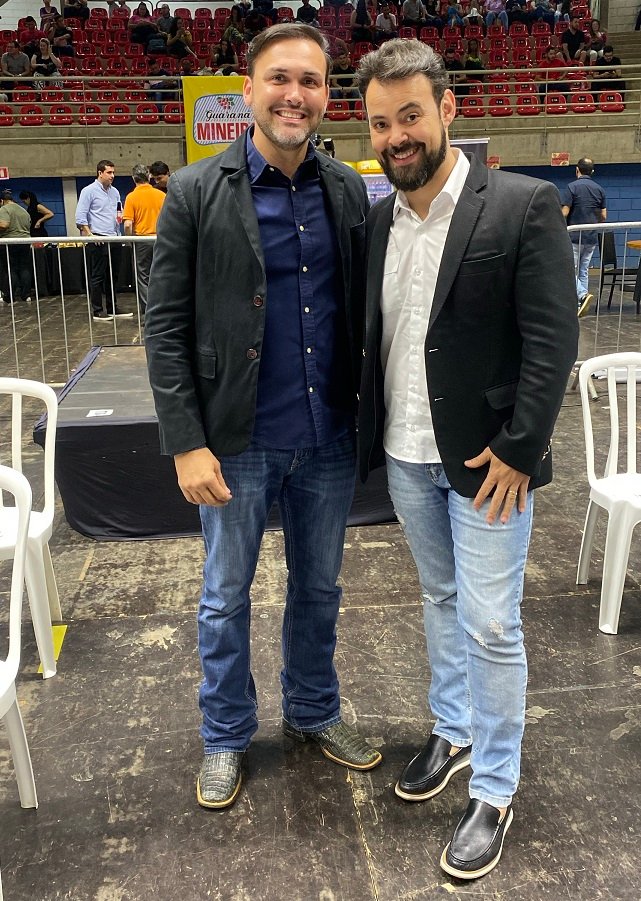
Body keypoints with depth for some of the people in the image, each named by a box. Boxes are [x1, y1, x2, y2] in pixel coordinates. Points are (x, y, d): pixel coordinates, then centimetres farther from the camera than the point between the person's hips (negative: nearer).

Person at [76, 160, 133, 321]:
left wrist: (120, 216, 3)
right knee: (97, 276, -3)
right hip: (98, 240, -7)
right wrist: (89, 234, -15)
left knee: (113, 276, 11)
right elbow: (80, 217, -8)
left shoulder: (115, 192, 17)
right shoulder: (89, 191, -4)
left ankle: (112, 309, 19)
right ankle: (97, 312, 0)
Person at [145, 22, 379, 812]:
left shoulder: (347, 190, 3)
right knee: (226, 597, 13)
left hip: (329, 438, 3)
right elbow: (165, 325, -8)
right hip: (238, 443, -3)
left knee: (318, 589, 18)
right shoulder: (196, 192, -7)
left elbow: (362, 310, 8)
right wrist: (186, 443, -12)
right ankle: (225, 738, 35)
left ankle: (314, 712, 41)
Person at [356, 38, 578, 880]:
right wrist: (371, 433, 5)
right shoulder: (378, 218, 5)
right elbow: (369, 335, 11)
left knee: (490, 623, 2)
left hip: (486, 458, -5)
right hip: (405, 454, 6)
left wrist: (517, 449, -16)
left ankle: (494, 790, 22)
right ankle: (453, 731, 41)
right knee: (439, 599, 20)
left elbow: (552, 340, -13)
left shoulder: (524, 205, -11)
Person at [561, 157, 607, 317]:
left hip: (574, 237, -5)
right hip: (591, 238, 5)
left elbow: (564, 213, -14)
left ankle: (583, 295, -24)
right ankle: (580, 305, 13)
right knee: (583, 271, 12)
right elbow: (603, 217, 8)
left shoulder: (572, 187, -9)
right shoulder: (600, 190, 7)